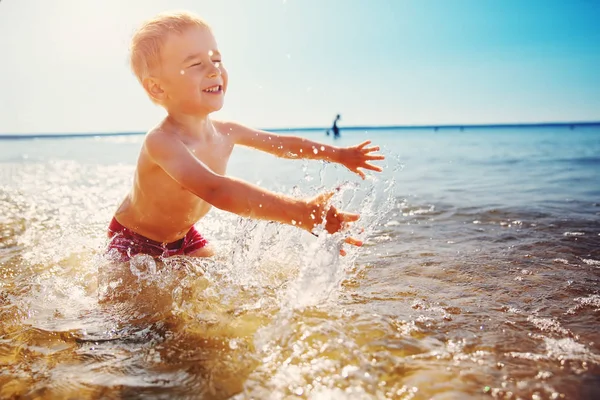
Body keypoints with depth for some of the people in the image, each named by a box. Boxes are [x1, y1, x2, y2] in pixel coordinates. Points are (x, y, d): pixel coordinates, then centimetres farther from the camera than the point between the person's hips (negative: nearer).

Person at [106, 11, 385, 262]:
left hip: (182, 238, 6)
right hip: (134, 242, -6)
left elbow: (281, 144, 4)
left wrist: (338, 154, 5)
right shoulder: (161, 141, -38)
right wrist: (302, 213, -61)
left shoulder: (225, 132, -14)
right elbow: (216, 190, -55)